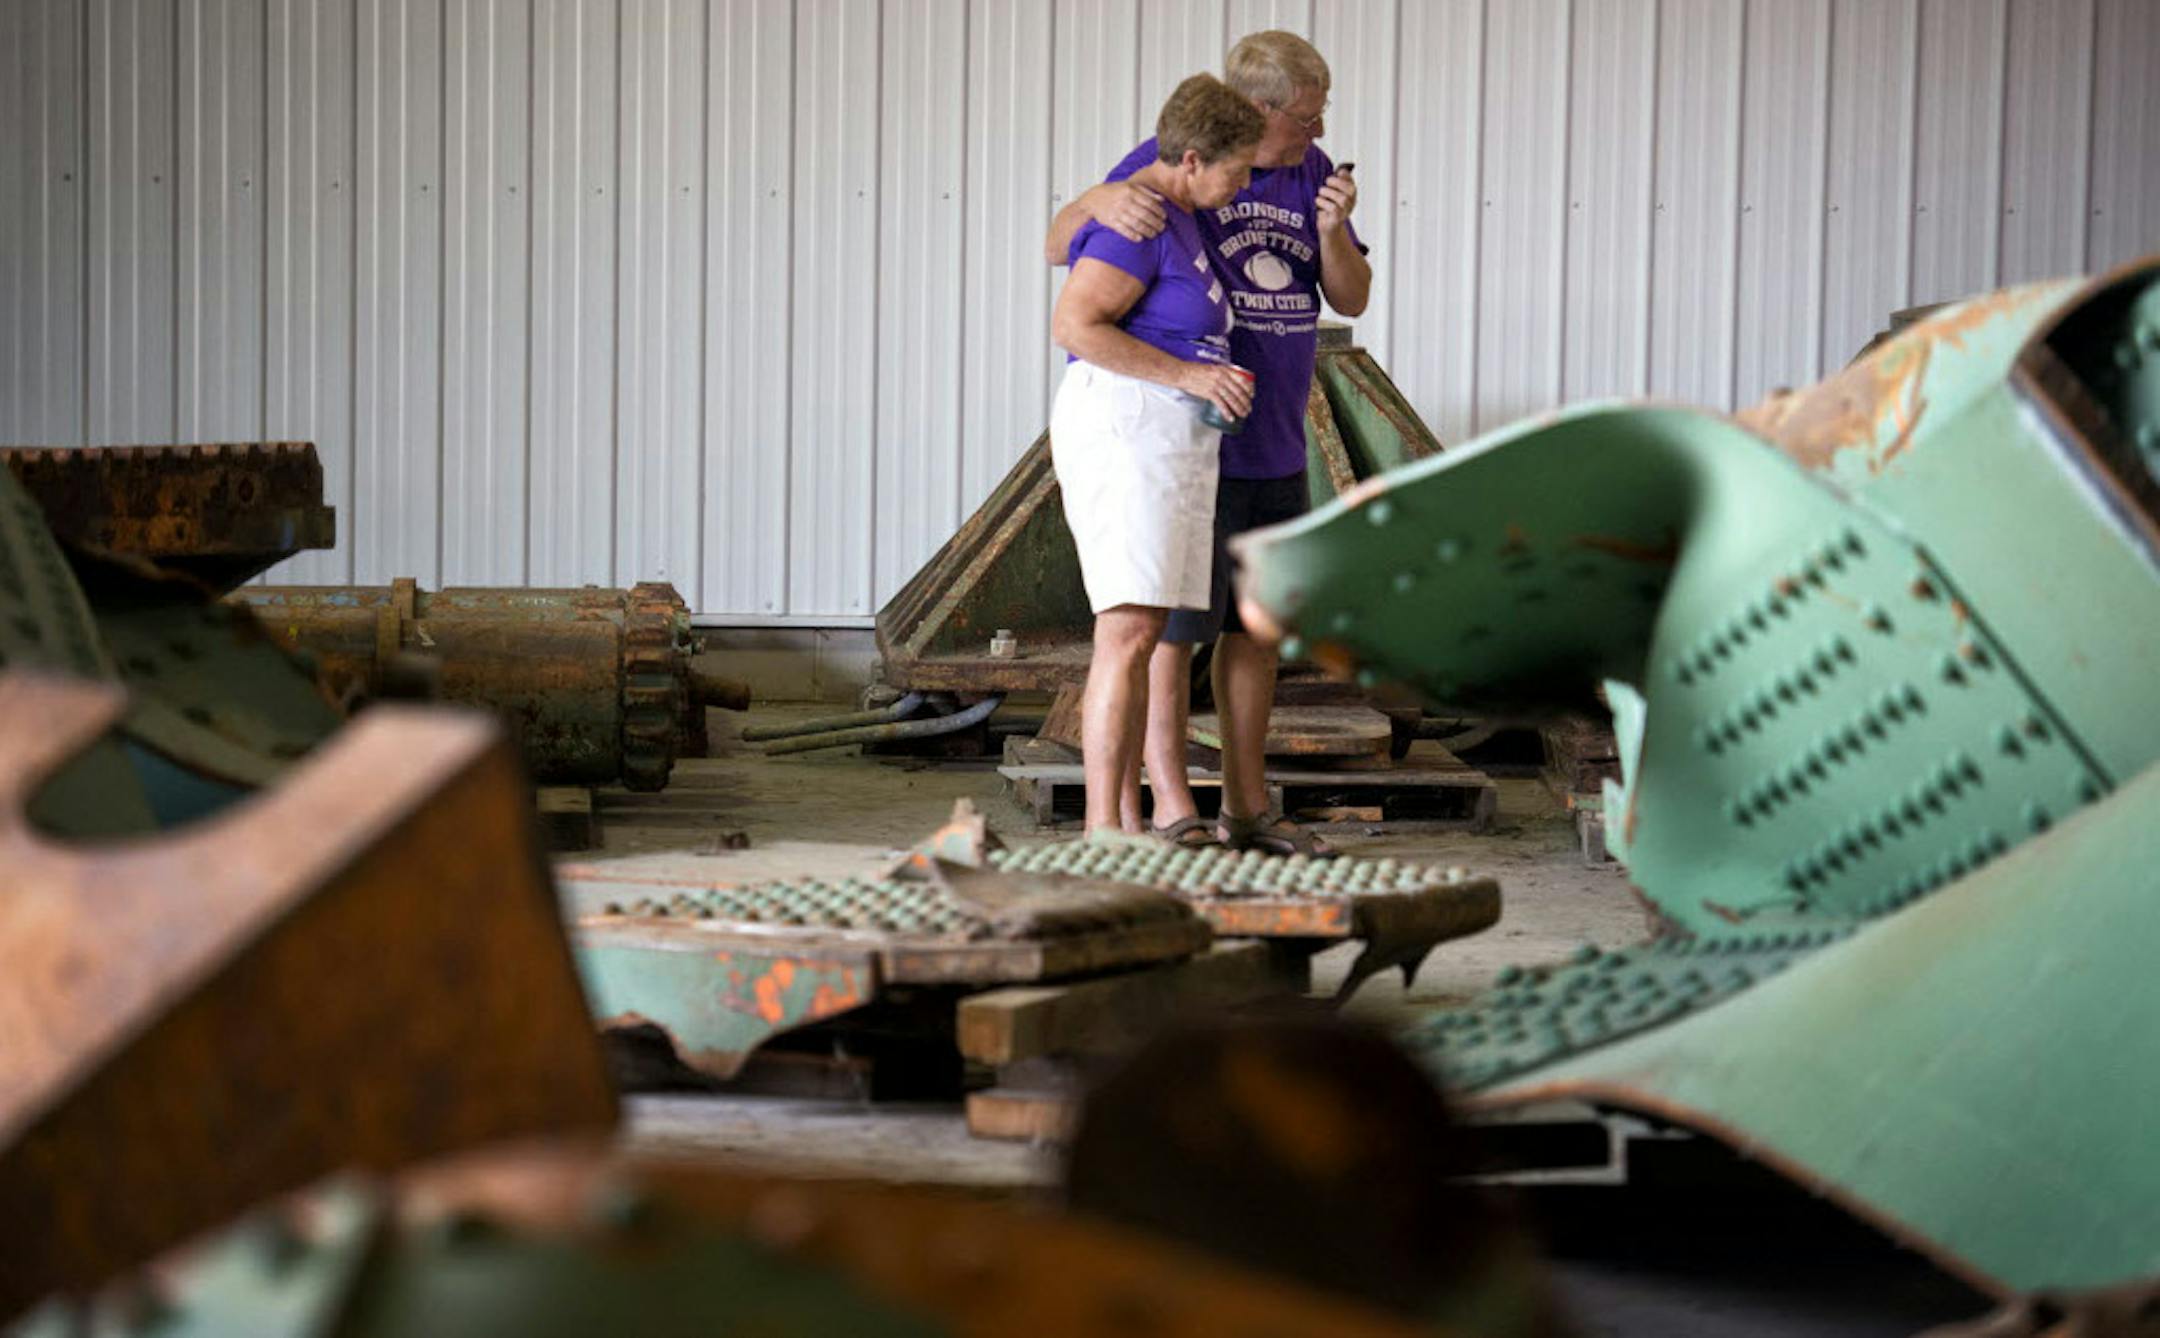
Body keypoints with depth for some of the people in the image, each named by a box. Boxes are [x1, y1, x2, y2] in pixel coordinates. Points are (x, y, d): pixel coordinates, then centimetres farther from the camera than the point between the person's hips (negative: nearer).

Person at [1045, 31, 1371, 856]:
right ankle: (1167, 812, -1)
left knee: (1256, 628, 12)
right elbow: (1056, 247, -15)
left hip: (1275, 448, 7)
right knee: (1171, 628, -5)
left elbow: (1351, 299, 6)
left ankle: (1247, 809, 20)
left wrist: (1334, 228, -14)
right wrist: (1102, 200, -37)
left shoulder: (1310, 173, 8)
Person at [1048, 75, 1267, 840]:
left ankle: (1124, 822, 9)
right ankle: (1102, 831, -18)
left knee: (1146, 631, 7)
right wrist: (1190, 375, -18)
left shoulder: (1174, 218, 17)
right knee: (1130, 633, -15)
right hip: (1125, 429, -10)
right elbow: (1073, 325, -21)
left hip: (1169, 446, 10)